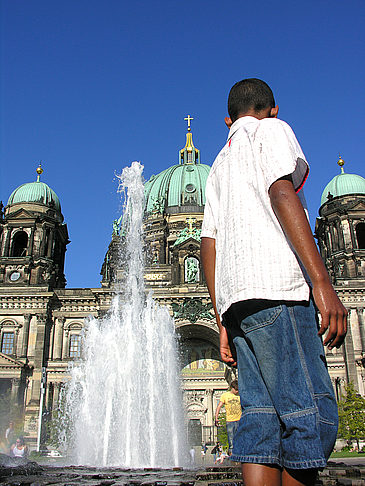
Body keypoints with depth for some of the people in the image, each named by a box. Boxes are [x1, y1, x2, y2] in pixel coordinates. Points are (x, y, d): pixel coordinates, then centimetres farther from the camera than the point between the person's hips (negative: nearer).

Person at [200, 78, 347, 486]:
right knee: (312, 416, -9)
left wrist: (223, 324, 20)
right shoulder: (272, 130, 12)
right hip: (274, 287, -7)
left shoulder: (219, 165, 31)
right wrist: (322, 282, -16)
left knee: (264, 421, 1)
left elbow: (208, 245, 23)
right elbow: (282, 193, -8)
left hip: (234, 299, 7)